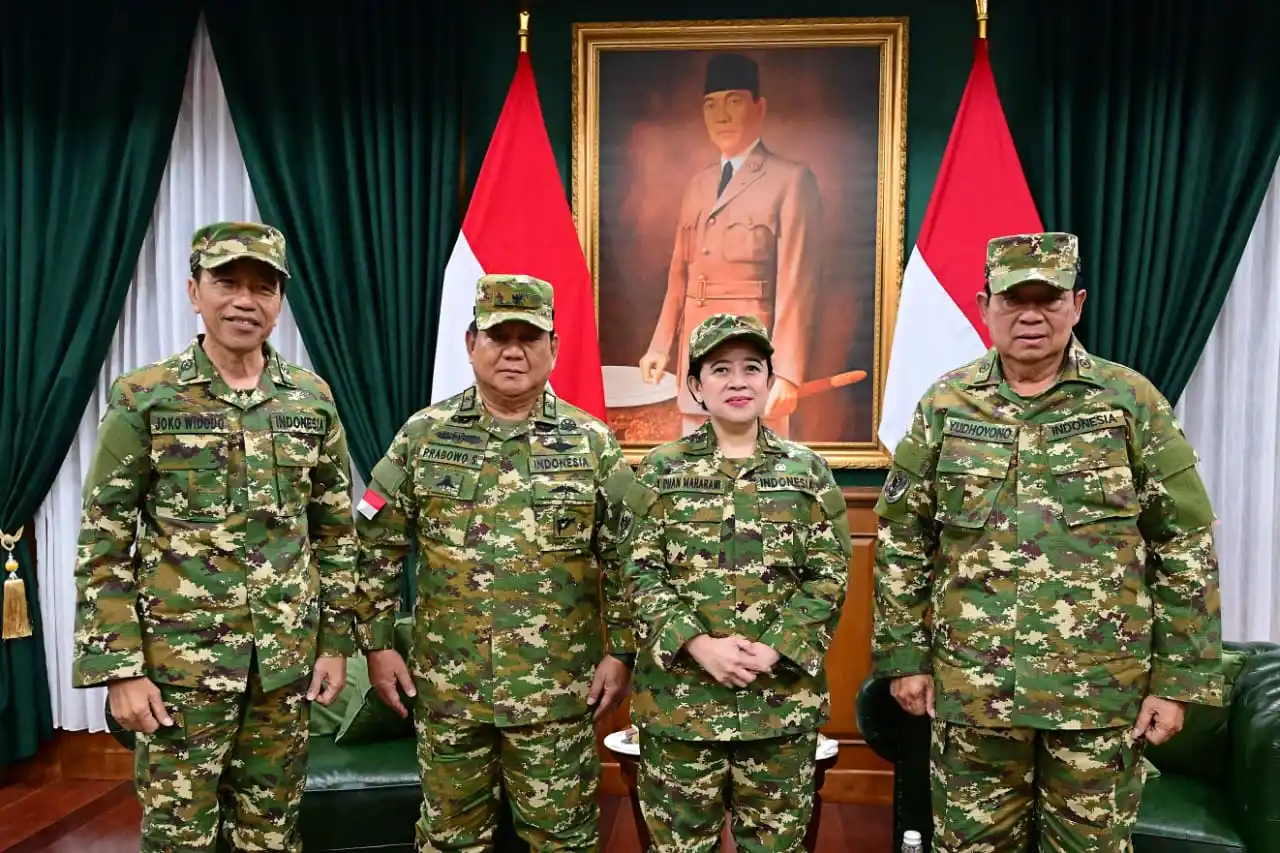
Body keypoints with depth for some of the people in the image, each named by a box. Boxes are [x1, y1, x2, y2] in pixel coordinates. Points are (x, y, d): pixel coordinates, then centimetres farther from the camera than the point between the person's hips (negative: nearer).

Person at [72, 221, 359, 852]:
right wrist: (119, 668, -9)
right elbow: (103, 544, -5)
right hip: (180, 660, -2)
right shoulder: (144, 398, -5)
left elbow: (337, 531, 7)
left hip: (286, 659, 3)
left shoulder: (312, 398, 3)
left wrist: (336, 642, 5)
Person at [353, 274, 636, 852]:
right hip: (446, 684, 1)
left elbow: (624, 559, 0)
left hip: (556, 689, -1)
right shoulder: (423, 436, 0)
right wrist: (376, 643, 1)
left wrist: (621, 652, -4)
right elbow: (376, 548, 4)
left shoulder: (592, 442, -2)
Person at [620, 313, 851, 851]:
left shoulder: (808, 472, 4)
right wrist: (698, 645, -17)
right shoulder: (661, 471, 2)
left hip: (783, 697, 1)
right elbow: (639, 574, -4)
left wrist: (772, 651, -13)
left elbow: (829, 578, 0)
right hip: (680, 696, 0)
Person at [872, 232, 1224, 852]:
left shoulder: (1131, 401, -3)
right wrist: (904, 655, 2)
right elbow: (901, 539, 4)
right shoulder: (945, 406, 1)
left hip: (1101, 689, -1)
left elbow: (1186, 545, -2)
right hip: (970, 688, 1)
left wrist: (1179, 679, -4)